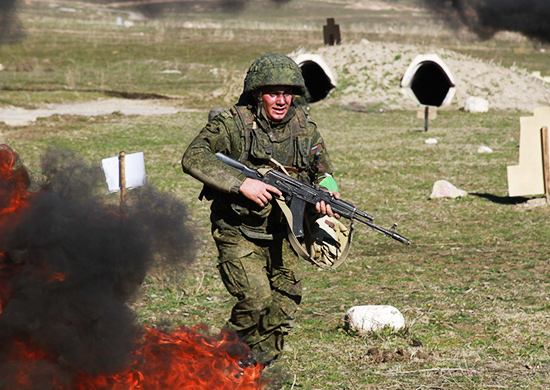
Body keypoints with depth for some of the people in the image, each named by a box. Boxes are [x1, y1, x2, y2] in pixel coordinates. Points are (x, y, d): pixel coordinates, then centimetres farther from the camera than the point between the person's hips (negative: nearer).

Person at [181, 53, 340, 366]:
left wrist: (325, 193, -11)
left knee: (285, 305, 7)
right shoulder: (233, 123, -14)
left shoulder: (304, 126, 0)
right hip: (238, 232, -5)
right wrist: (241, 184, -31)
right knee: (256, 299, -19)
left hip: (281, 233, 5)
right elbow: (194, 158, -24)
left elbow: (323, 171, 13)